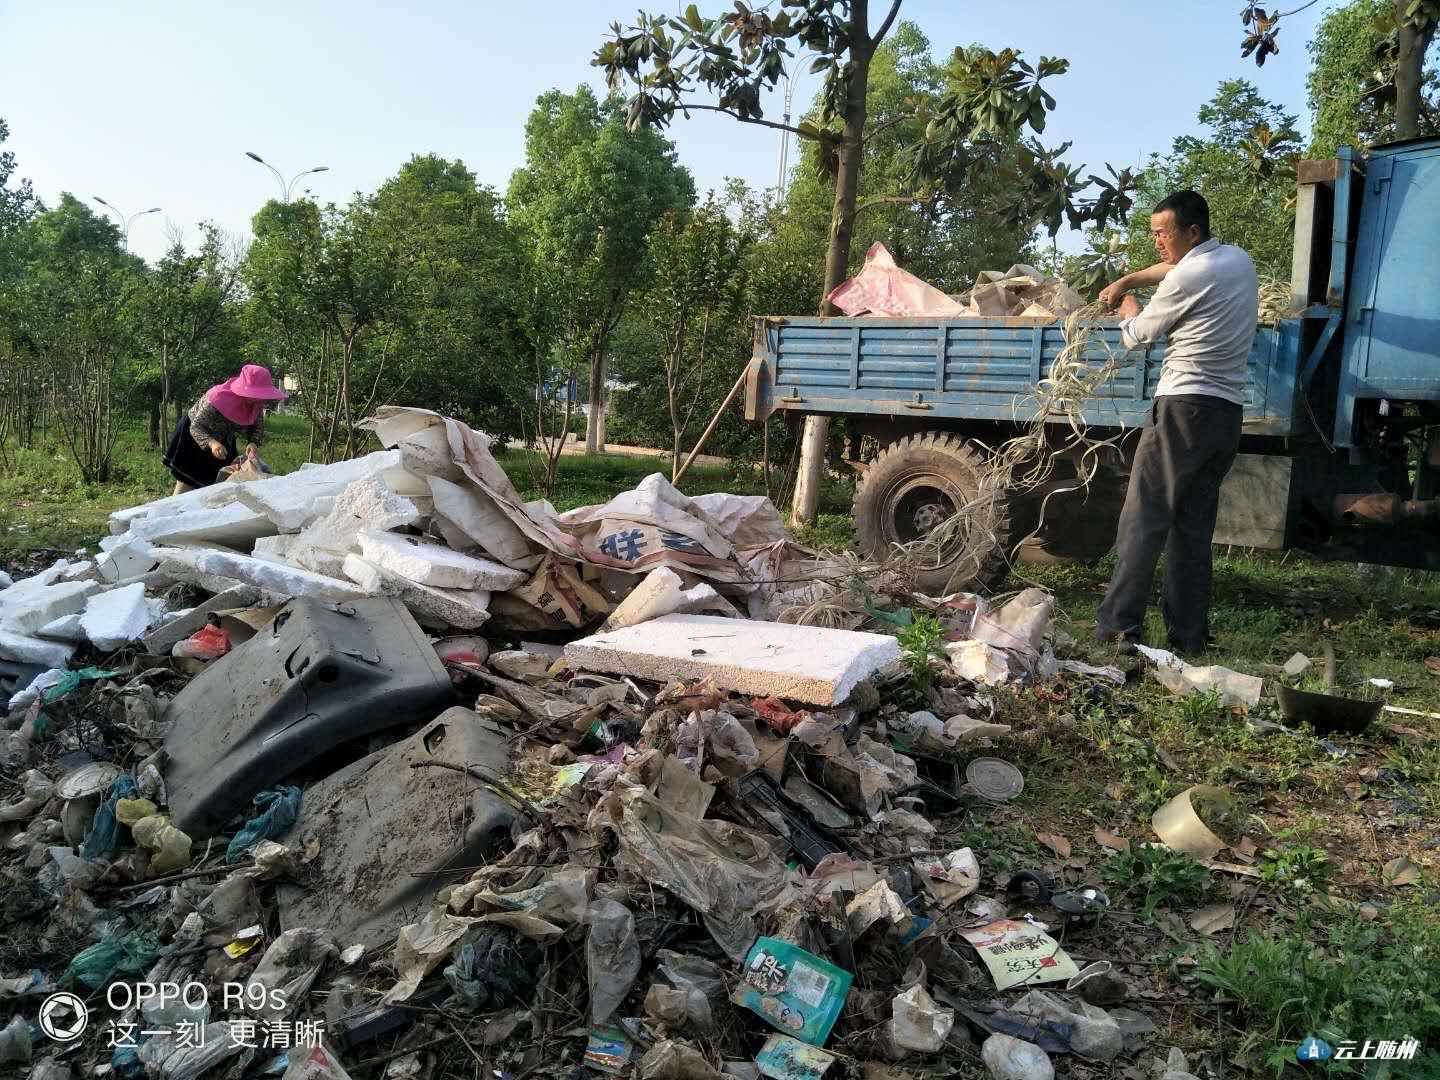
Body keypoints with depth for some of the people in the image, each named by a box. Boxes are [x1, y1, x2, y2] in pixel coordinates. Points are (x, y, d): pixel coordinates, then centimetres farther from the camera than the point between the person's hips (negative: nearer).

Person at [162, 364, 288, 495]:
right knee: (187, 482, -2)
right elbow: (195, 427, -34)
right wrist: (212, 443, -54)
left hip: (222, 438, 6)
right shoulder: (218, 399, -38)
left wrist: (253, 443, -35)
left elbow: (258, 427, -12)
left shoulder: (257, 402, -22)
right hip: (194, 435, -6)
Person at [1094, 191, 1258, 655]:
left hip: (1184, 407, -8)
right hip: (1229, 412, 8)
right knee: (1195, 527, 9)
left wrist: (1129, 310, 24)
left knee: (1143, 522, -6)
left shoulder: (1186, 279, -10)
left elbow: (1137, 337, 5)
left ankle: (1118, 626, -7)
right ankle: (1188, 634, 10)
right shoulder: (1239, 260, 15)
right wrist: (1126, 280, 30)